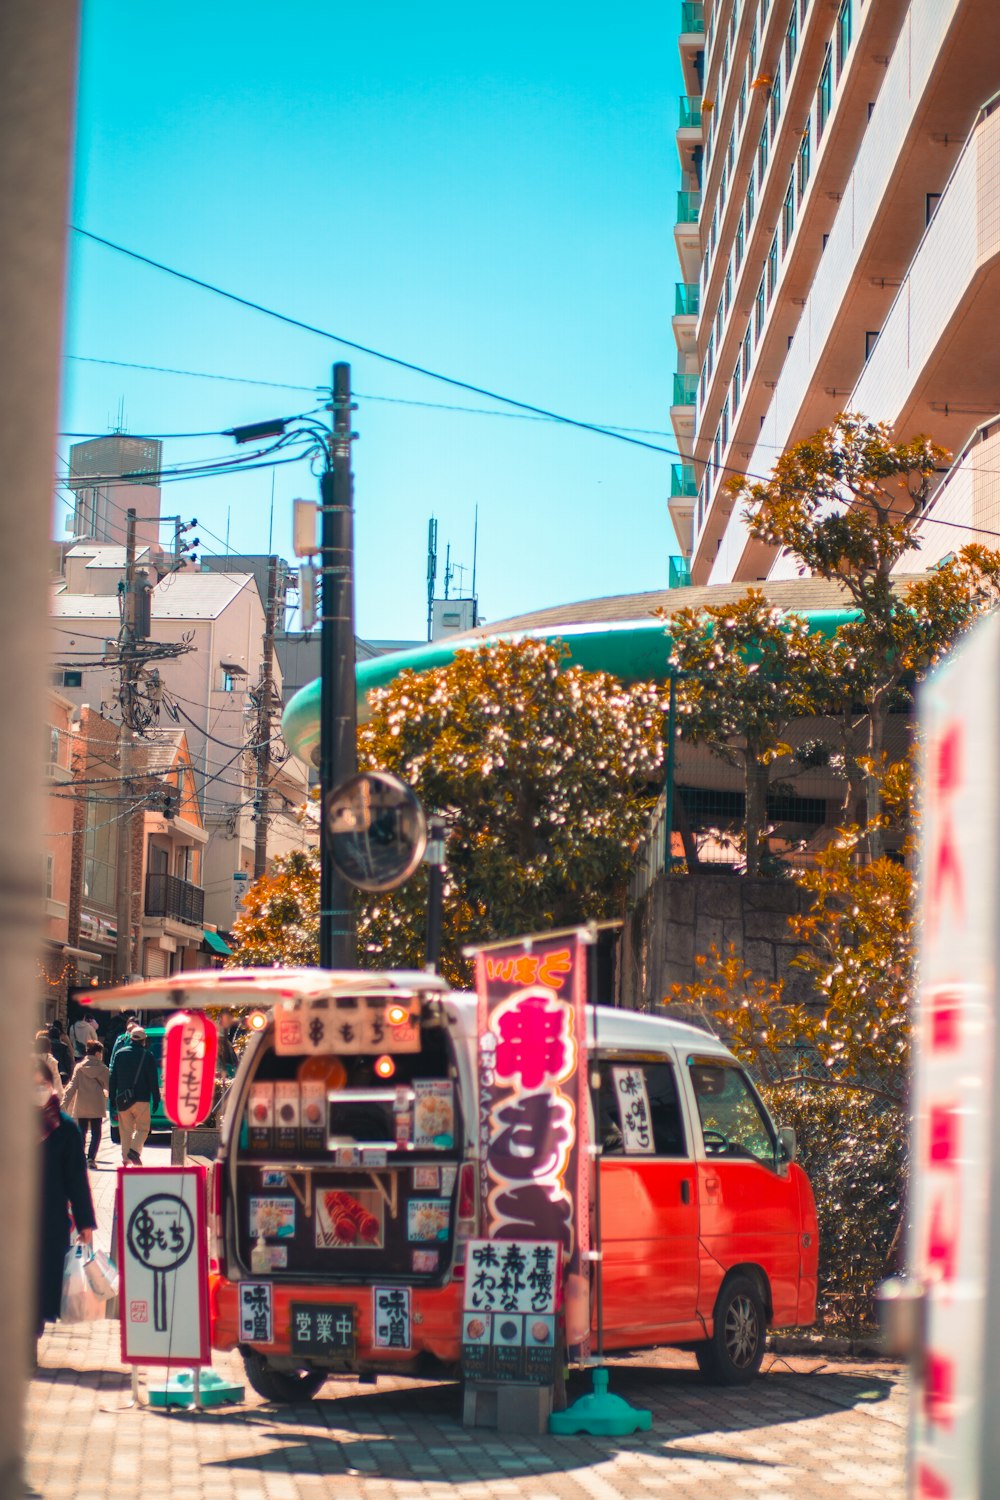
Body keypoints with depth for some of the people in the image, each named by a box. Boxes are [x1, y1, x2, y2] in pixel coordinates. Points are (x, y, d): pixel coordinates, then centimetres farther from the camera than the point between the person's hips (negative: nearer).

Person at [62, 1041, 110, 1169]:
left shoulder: (79, 1067, 0)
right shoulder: (102, 1069, -3)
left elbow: (72, 1086, -5)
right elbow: (109, 1086, 3)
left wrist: (65, 1103, -7)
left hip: (81, 1106, 1)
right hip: (97, 1105, -1)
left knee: (82, 1132, 12)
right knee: (96, 1133, 5)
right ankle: (91, 1158, -11)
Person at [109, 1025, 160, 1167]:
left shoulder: (119, 1054, 7)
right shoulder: (146, 1056, -3)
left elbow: (113, 1077, 9)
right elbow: (153, 1080, -3)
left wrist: (112, 1097, 13)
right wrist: (156, 1099, 2)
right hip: (141, 1099, -3)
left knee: (125, 1130, 10)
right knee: (142, 1128, 3)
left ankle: (126, 1158, 7)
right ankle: (135, 1150, -19)